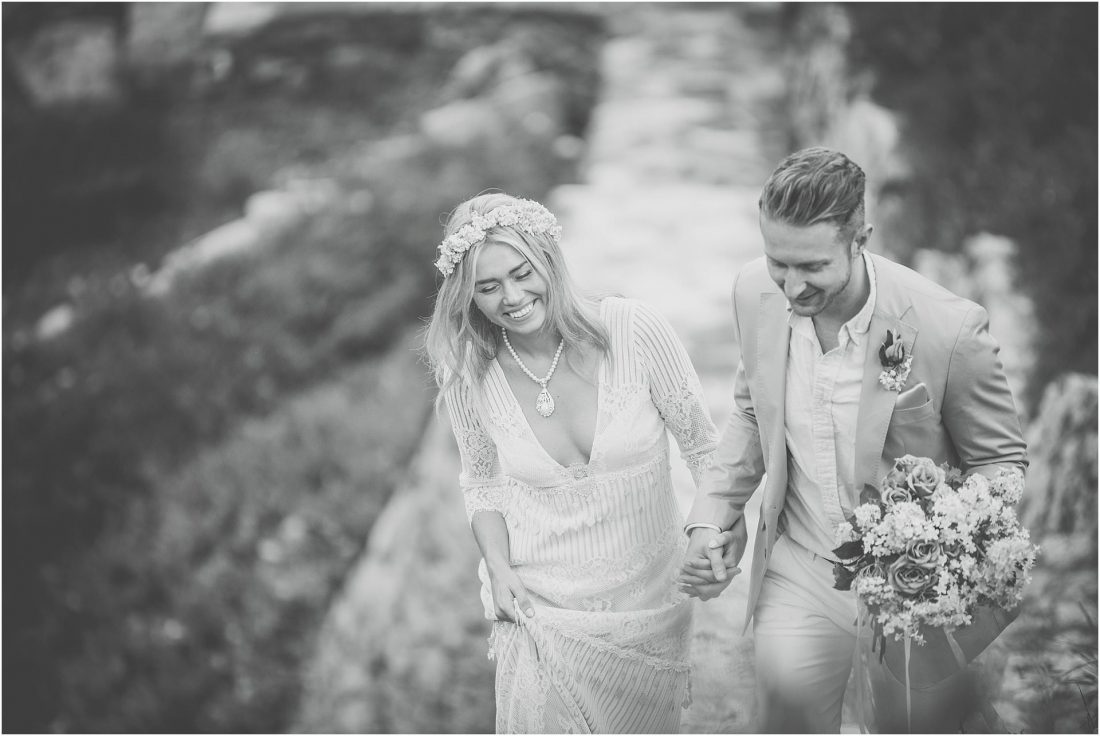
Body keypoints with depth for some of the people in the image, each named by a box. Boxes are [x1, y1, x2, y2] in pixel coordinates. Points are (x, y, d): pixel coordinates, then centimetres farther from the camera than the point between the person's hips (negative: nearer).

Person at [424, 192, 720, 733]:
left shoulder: (632, 330, -16)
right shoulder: (470, 375, -10)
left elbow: (704, 447, -6)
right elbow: (482, 484, 5)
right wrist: (499, 570, -8)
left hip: (650, 599, 0)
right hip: (540, 606, 0)